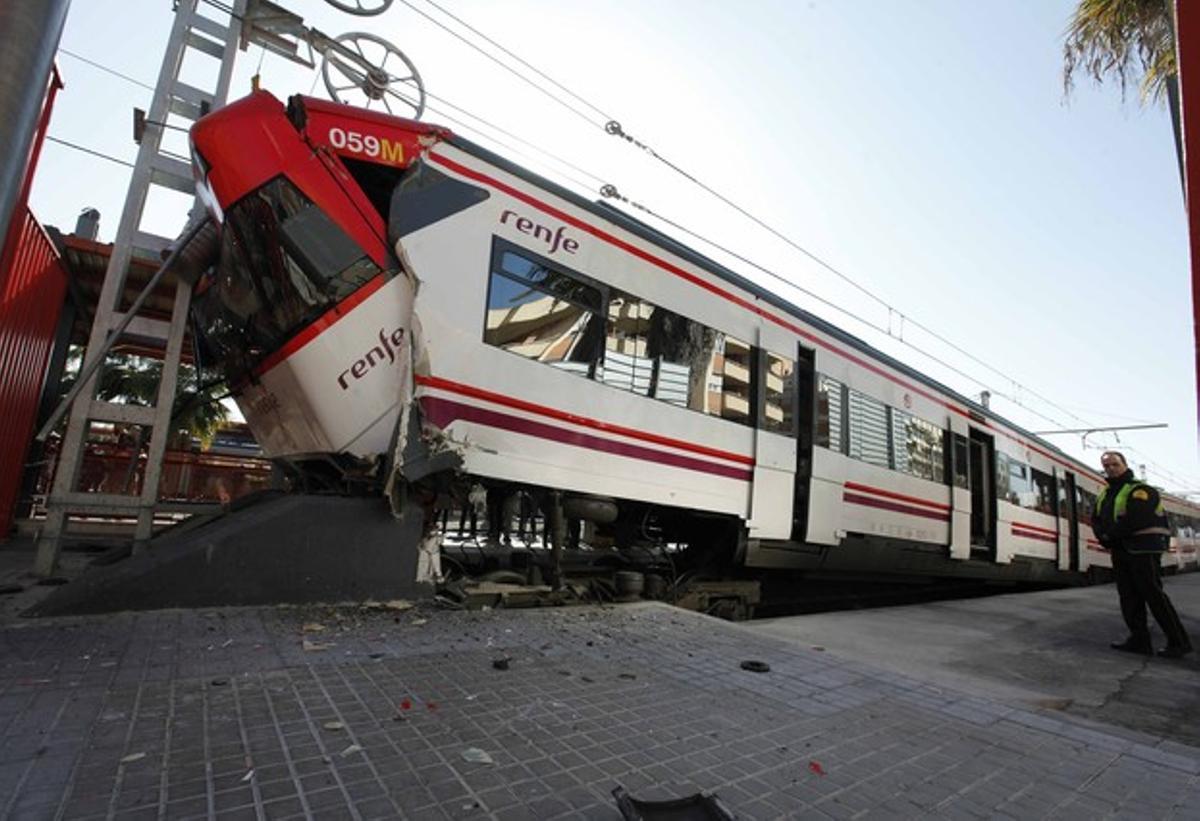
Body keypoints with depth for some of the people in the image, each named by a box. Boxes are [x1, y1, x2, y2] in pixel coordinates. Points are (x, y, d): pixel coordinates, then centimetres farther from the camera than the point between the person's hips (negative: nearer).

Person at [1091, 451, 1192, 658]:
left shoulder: (1139, 490, -9)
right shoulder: (1104, 494, 15)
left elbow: (1133, 522, -21)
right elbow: (1096, 521, 11)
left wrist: (1110, 535, -9)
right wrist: (1106, 539, -7)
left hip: (1142, 549, -8)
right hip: (1119, 551, 8)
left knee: (1153, 593, -7)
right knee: (1128, 596, 8)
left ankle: (1178, 642, 3)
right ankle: (1139, 640, 13)